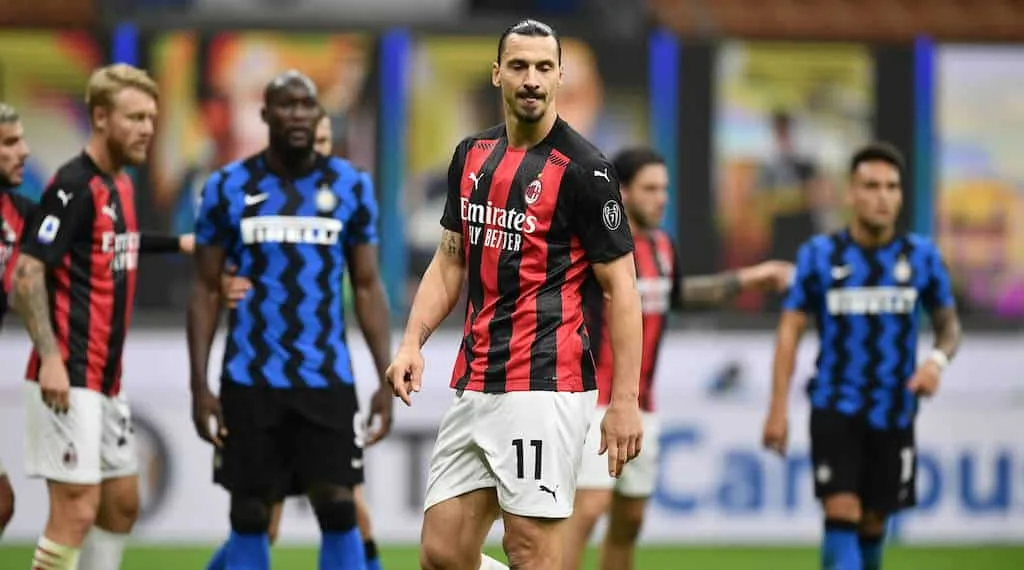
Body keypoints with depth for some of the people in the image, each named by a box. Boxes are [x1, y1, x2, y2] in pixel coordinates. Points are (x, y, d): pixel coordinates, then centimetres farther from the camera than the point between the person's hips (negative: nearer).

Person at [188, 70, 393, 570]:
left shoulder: (351, 187, 3)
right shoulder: (227, 187, 1)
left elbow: (367, 288, 7)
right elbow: (206, 290, 4)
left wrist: (387, 379, 0)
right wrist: (199, 385, -2)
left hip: (327, 379, 0)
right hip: (249, 381, 0)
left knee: (337, 508, -4)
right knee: (249, 514, 4)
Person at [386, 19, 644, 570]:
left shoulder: (582, 168, -8)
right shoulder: (471, 155, 12)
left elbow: (620, 288, -7)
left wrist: (625, 400, -13)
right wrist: (413, 342, 5)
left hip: (544, 385, -7)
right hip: (474, 383, 7)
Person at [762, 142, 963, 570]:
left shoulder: (921, 257, 1)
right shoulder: (819, 255, -2)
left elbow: (948, 323, 11)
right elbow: (790, 329, 1)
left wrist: (938, 359, -12)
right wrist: (778, 407, -6)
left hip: (894, 416, 2)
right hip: (835, 410, -2)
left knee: (873, 524, 10)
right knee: (841, 515, -16)